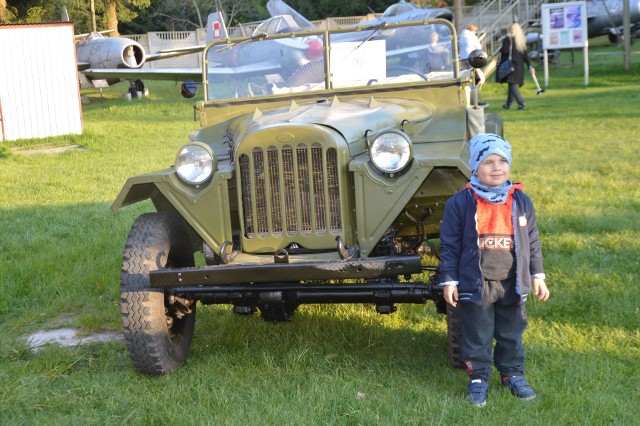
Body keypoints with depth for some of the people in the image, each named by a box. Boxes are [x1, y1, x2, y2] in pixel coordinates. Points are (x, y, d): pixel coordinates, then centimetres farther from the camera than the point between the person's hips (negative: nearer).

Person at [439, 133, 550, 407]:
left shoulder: (521, 202, 2)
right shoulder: (460, 203, -8)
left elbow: (532, 241, 10)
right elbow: (449, 245, -4)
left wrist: (537, 276, 8)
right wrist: (449, 281, -6)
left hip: (513, 284, 3)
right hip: (476, 284, -3)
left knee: (511, 333, 16)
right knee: (477, 336, 6)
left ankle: (513, 374, 34)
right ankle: (478, 379, 22)